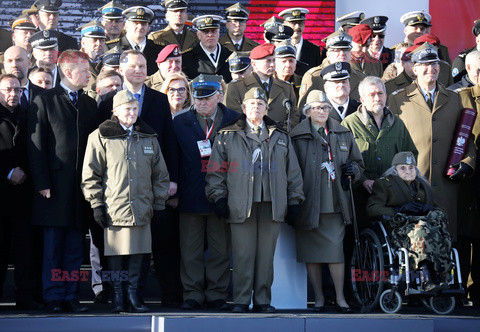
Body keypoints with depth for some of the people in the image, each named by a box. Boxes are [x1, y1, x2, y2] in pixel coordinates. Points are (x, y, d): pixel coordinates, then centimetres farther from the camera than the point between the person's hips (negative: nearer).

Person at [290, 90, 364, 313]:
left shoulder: (343, 134, 13)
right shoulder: (297, 137, 4)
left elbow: (358, 162, 23)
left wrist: (352, 169, 0)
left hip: (336, 203, 1)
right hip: (309, 202, -1)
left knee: (336, 249, -4)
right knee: (312, 252, 3)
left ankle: (340, 298, 6)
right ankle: (319, 299, 14)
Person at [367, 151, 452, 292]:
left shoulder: (424, 186, 29)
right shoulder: (384, 184, 16)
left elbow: (436, 209, 21)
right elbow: (372, 209, 2)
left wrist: (425, 208, -3)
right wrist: (398, 209, -10)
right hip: (398, 227, -3)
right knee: (422, 229, -35)